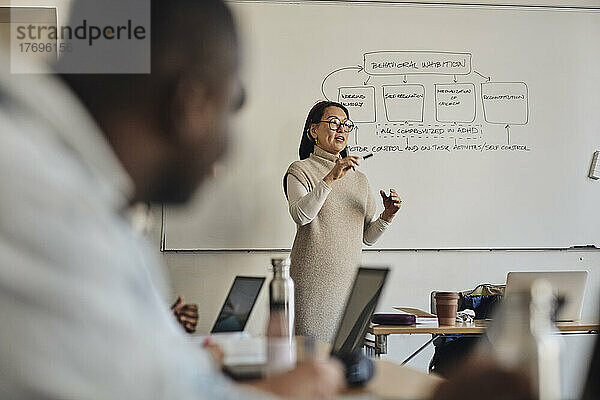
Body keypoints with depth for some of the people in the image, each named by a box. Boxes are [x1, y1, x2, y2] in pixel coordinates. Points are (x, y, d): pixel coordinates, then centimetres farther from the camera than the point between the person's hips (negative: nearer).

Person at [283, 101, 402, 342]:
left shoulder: (359, 179, 18)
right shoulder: (301, 170, 1)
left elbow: (367, 237, 18)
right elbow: (300, 215, -19)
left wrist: (387, 216, 0)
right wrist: (330, 178, -25)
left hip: (349, 281, 5)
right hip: (314, 281, -5)